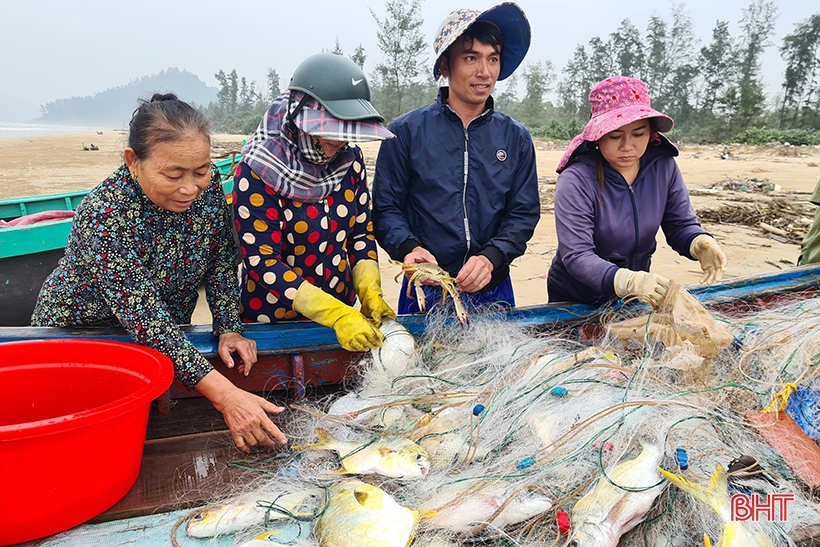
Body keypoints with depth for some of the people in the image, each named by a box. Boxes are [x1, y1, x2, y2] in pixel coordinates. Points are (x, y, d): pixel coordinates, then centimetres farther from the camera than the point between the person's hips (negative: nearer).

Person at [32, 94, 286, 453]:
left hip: (169, 336, 5)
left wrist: (228, 329, -21)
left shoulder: (209, 186, -19)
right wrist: (225, 396, -45)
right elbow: (144, 319, -39)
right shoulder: (103, 216, -34)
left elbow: (221, 263, -7)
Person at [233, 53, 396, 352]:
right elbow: (261, 262, -21)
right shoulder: (257, 171, -19)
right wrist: (337, 314, -29)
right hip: (272, 320, -4)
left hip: (344, 311, 5)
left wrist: (370, 292, -14)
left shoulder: (350, 159, -4)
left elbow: (362, 232, 2)